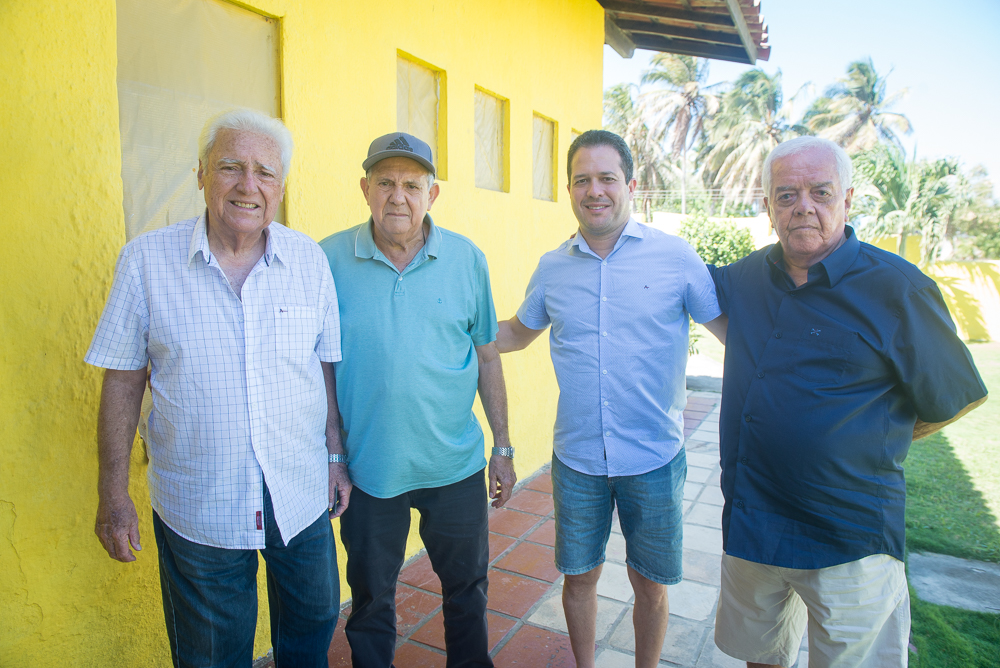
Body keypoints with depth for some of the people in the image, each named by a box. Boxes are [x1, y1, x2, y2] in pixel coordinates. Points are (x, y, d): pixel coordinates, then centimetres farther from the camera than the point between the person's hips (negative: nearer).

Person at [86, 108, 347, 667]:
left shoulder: (310, 260, -4)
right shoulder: (146, 260, -8)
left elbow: (326, 366, 3)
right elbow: (123, 380, -3)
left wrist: (336, 456, 5)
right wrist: (114, 494, -2)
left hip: (302, 497, 2)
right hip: (197, 509, -1)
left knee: (313, 623, 22)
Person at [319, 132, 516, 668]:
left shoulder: (467, 259, -4)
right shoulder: (329, 260, -7)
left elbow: (487, 357, 2)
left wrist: (503, 447, 4)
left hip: (455, 464, 1)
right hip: (366, 467, -1)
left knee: (466, 584, 20)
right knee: (371, 596, 18)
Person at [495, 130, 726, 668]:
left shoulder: (675, 256, -6)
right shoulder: (552, 267, 2)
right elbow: (518, 331, 17)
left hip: (654, 458, -1)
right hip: (576, 458, 2)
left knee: (650, 582, 15)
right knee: (579, 577, 16)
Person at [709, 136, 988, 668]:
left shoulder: (897, 288, -13)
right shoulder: (747, 276, 1)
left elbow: (955, 399, -2)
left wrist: (872, 444, 3)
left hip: (849, 541, -4)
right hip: (750, 520, 5)